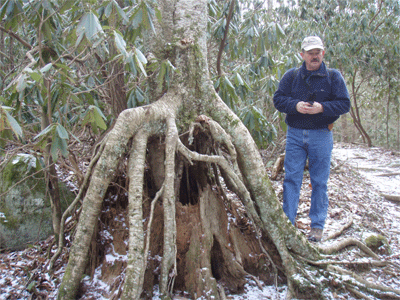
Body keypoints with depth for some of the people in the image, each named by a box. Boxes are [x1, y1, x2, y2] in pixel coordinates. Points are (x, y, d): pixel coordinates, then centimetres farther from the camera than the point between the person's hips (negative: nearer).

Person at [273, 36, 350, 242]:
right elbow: (278, 99, 4)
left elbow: (344, 104, -1)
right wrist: (295, 105, -15)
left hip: (321, 136, -1)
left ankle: (317, 226, 15)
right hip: (295, 134, 1)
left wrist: (322, 107, -18)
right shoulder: (291, 76, 6)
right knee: (291, 179, 2)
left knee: (319, 182, 5)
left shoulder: (333, 76, 3)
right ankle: (288, 222, 11)